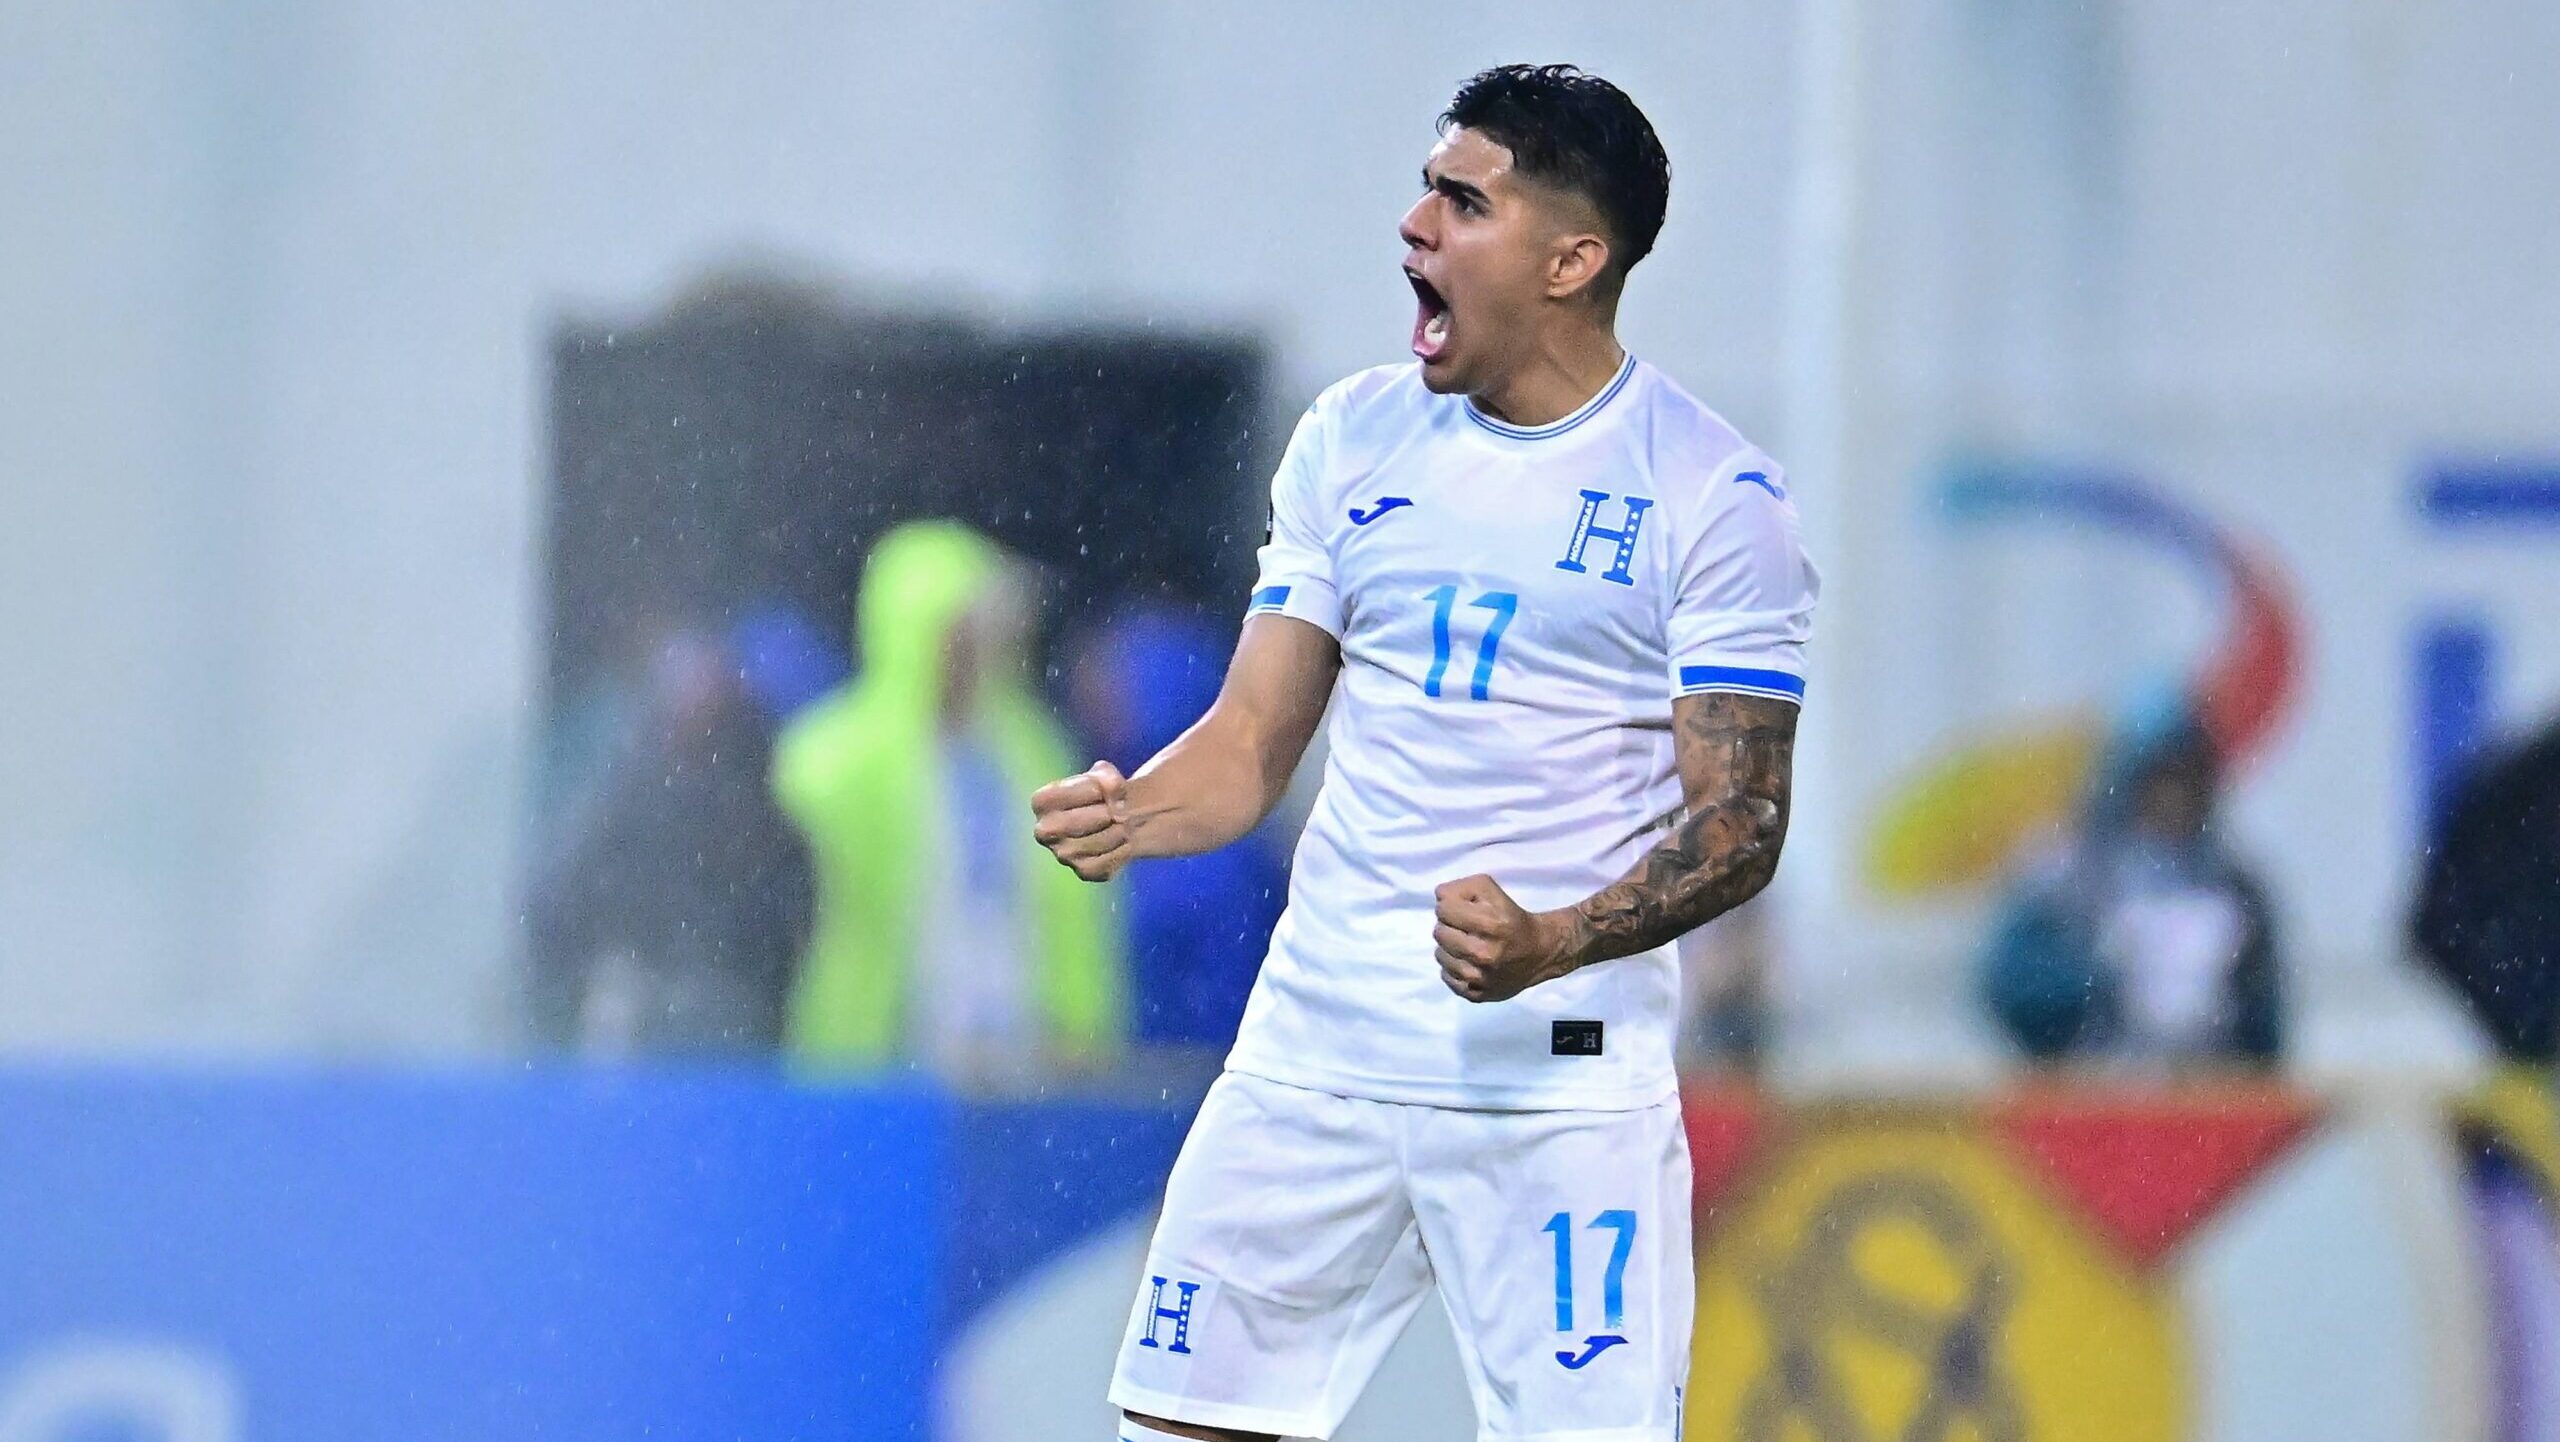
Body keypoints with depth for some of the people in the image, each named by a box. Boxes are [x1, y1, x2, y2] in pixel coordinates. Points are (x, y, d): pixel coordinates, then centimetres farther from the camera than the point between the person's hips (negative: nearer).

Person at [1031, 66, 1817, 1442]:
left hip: (1562, 1083, -5)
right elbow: (1252, 742, 11)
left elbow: (1739, 822, -8)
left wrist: (1550, 945, -25)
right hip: (1313, 1056, 5)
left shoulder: (1713, 497, -5)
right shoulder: (1353, 440, 10)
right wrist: (1127, 811, -11)